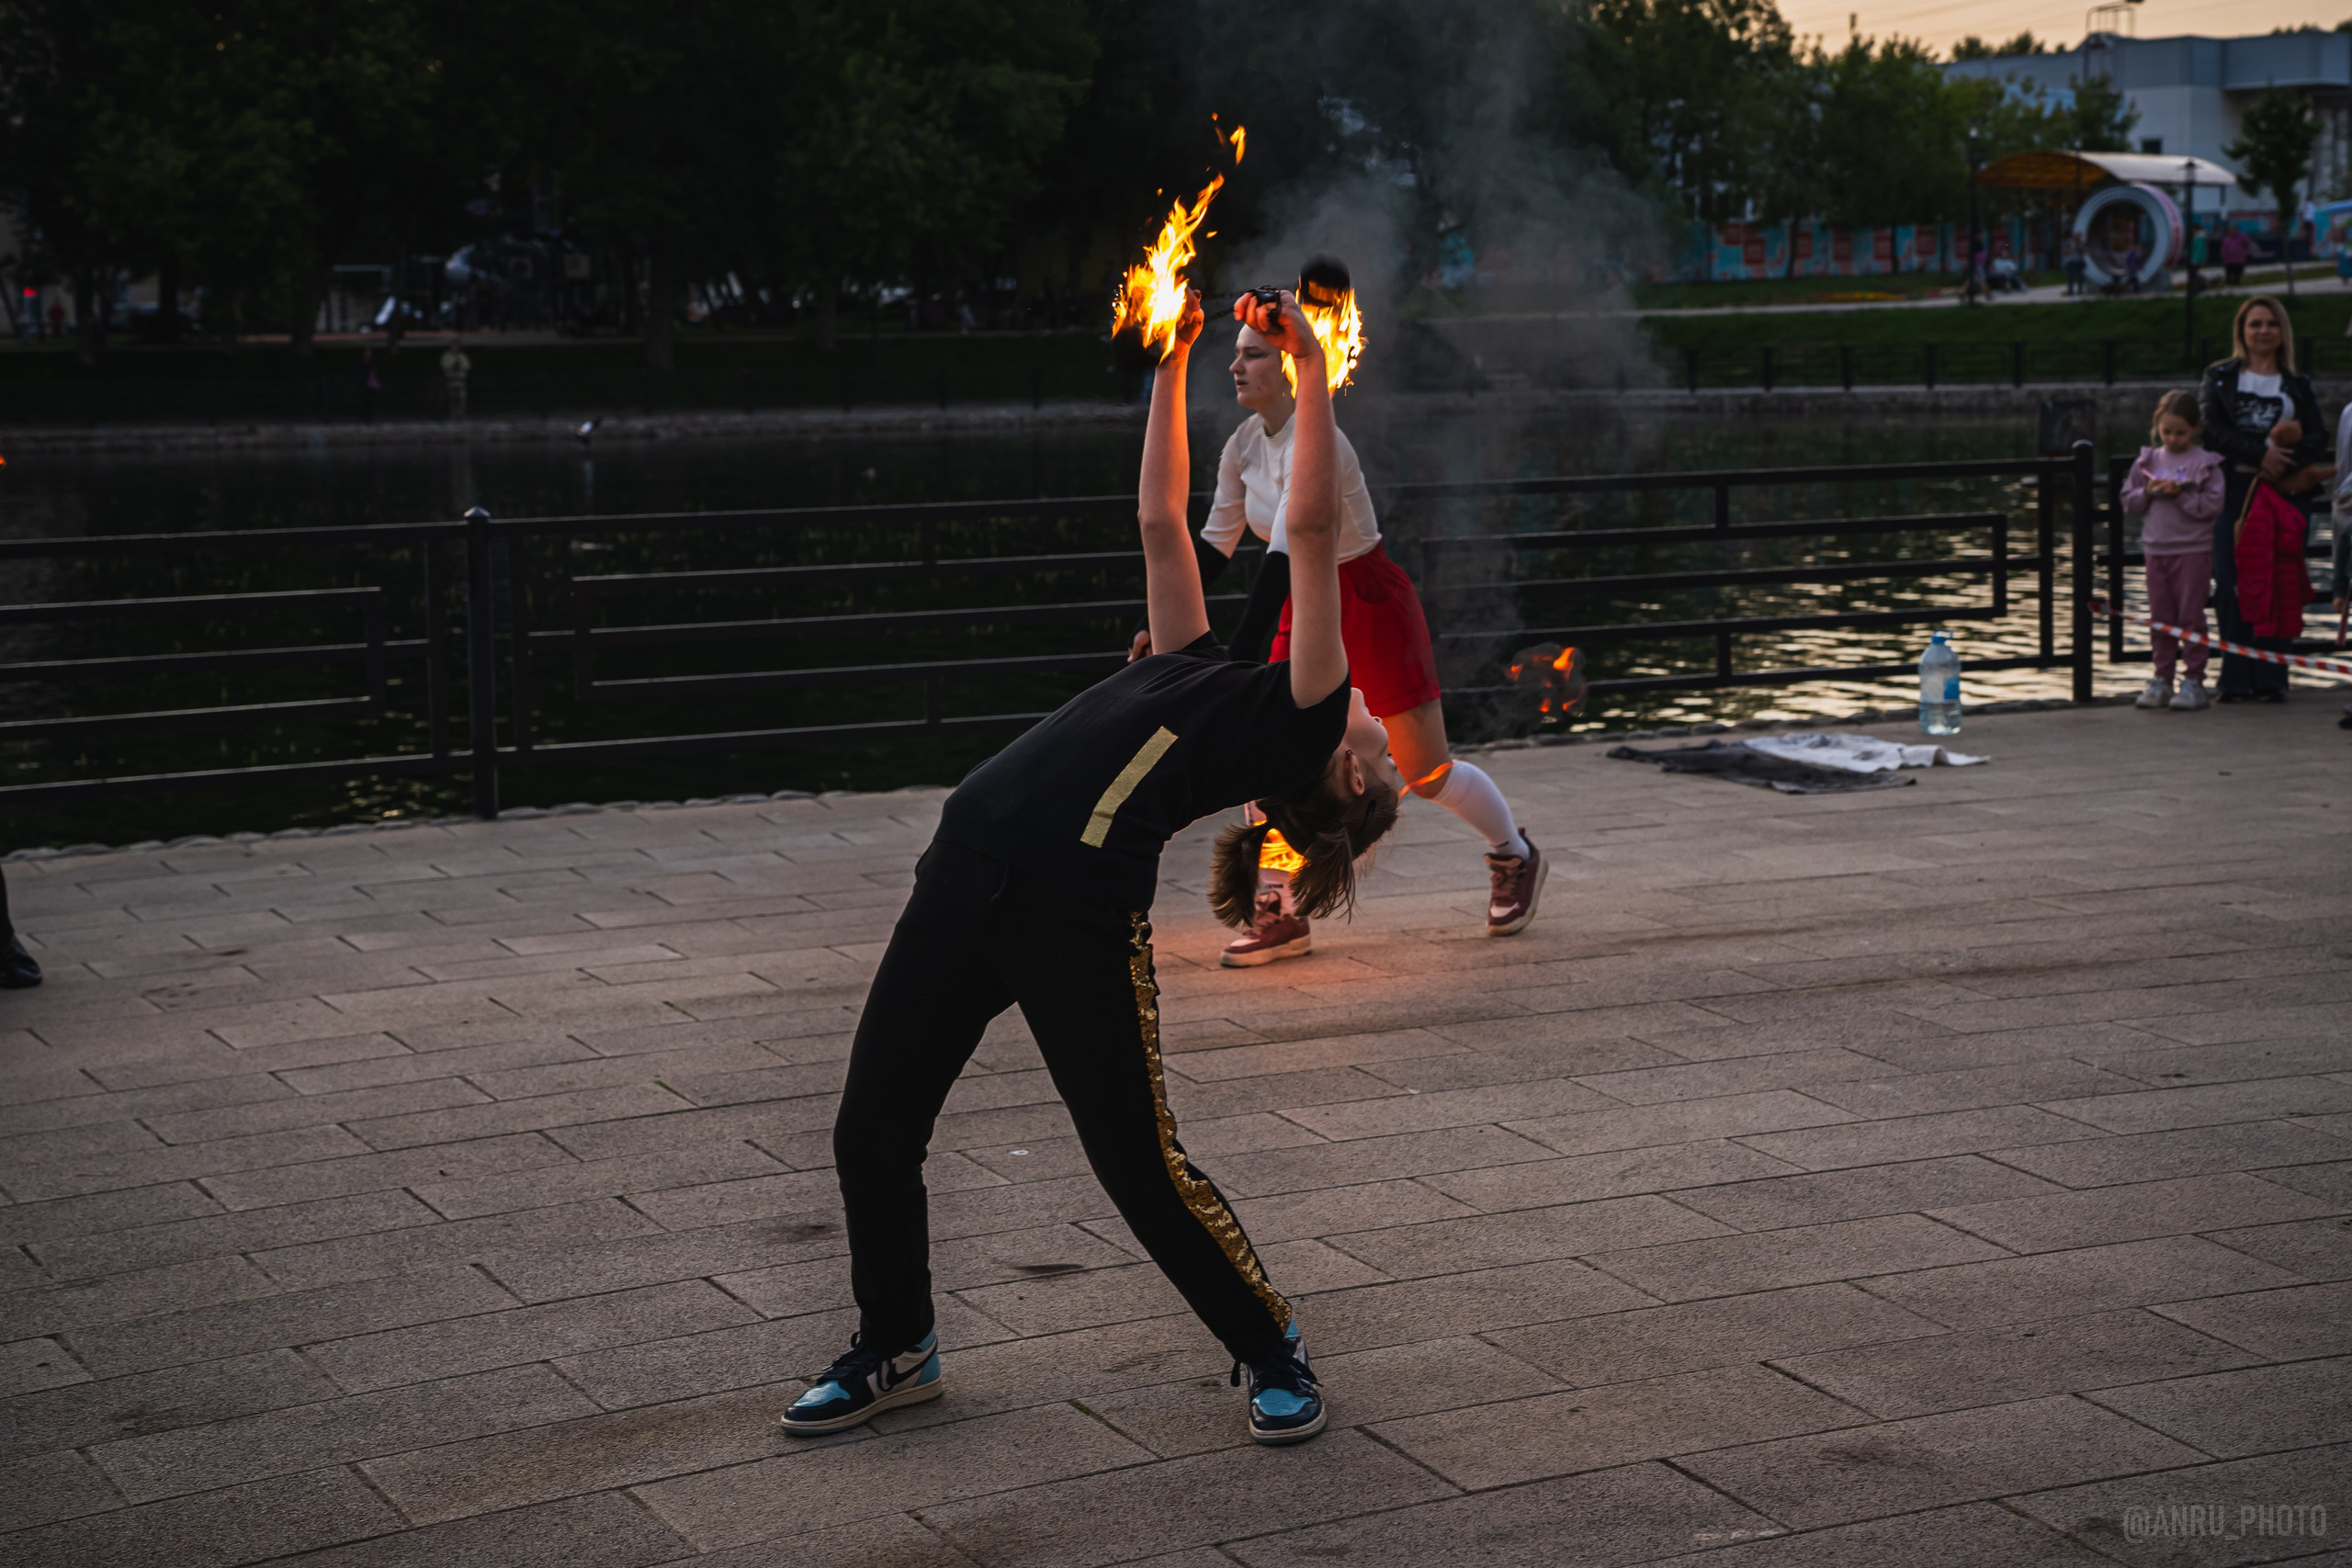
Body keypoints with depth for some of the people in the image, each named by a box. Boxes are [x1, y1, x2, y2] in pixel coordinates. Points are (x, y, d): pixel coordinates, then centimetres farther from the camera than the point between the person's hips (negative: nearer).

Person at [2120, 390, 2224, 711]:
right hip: (2156, 549, 4)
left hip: (2193, 550, -4)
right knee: (2160, 618, 8)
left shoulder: (2205, 463, -4)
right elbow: (2129, 502, 8)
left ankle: (2194, 681, 3)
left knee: (2191, 616, -1)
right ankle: (2161, 679, 15)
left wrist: (2180, 494, -19)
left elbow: (2212, 506, -11)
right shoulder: (2148, 460, 8)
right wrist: (2148, 493, -10)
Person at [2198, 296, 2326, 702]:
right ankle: (2236, 679, -2)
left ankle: (2270, 679, 0)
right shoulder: (2219, 377, 11)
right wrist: (2261, 453, -16)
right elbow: (2212, 429, -4)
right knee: (2231, 585, -6)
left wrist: (2285, 457, -16)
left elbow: (2318, 440, 5)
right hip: (2233, 489, -1)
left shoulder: (2297, 385, 15)